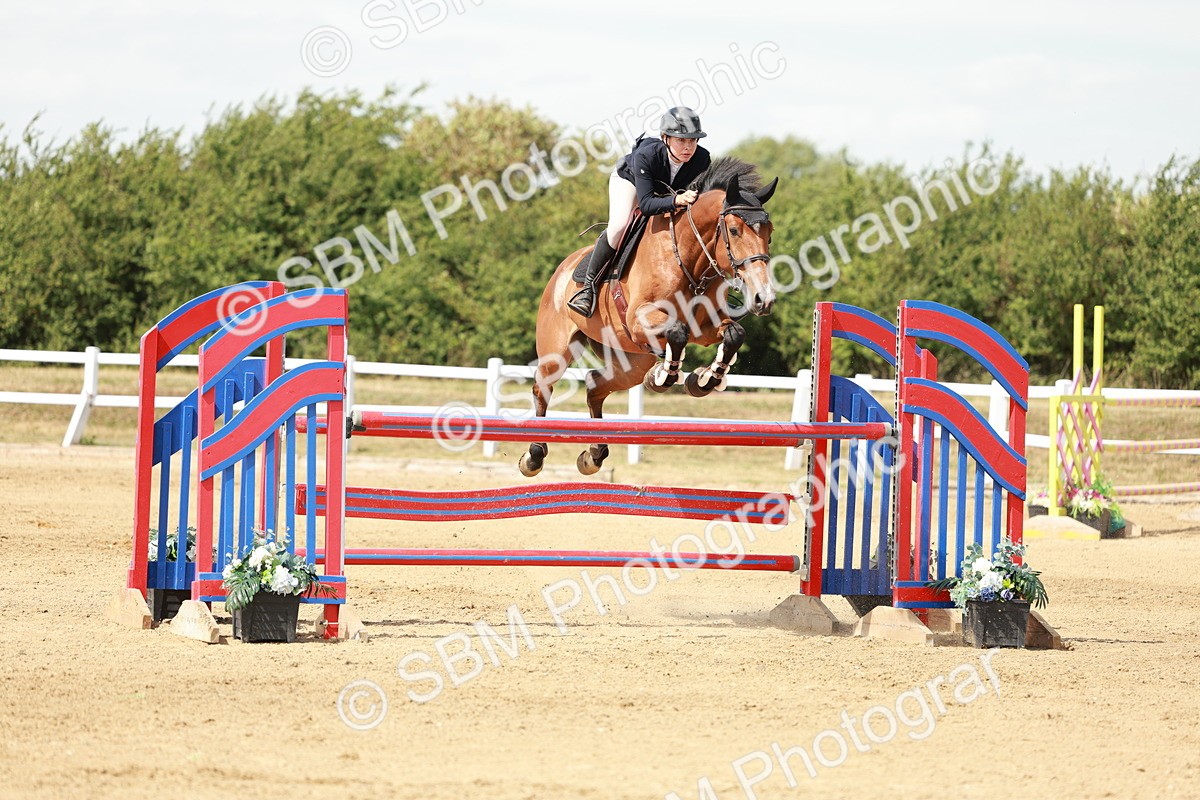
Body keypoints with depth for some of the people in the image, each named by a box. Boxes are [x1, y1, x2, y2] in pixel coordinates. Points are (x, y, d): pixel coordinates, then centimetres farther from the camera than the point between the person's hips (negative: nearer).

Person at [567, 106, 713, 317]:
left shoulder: (702, 159, -35)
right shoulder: (645, 155, -44)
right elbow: (645, 204, -48)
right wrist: (676, 200, -65)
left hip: (671, 190, 5)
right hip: (629, 178, -5)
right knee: (618, 227, -26)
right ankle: (589, 284, -13)